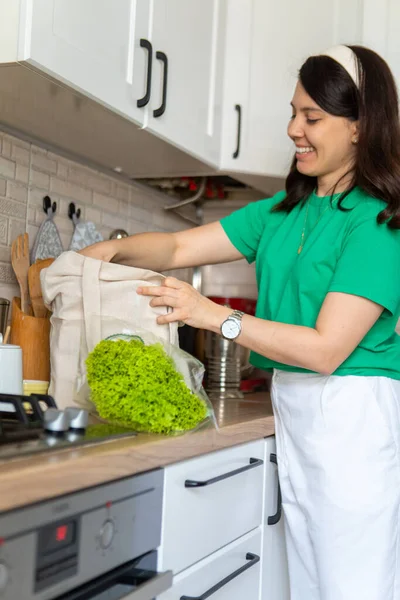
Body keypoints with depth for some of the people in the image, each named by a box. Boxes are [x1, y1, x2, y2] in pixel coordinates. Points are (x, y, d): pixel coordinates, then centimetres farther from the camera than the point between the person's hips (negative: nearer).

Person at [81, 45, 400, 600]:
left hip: (353, 416, -7)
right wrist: (112, 250, -7)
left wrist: (213, 315, -17)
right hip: (293, 409, 8)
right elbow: (180, 247, 12)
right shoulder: (285, 210, 12)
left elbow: (326, 349, -18)